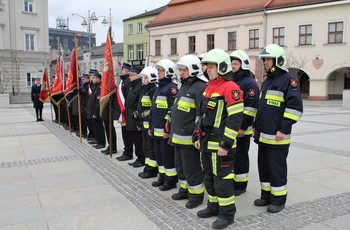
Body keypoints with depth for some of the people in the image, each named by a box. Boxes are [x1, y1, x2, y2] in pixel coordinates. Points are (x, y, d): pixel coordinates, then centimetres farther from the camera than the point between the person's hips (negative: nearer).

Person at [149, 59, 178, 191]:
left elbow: (172, 111, -19)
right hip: (157, 130, 9)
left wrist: (168, 130, -21)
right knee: (159, 154, 16)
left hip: (165, 130, -9)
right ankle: (162, 177, 29)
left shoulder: (172, 88, -13)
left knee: (168, 155, 0)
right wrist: (151, 127, 20)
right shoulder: (159, 88, 17)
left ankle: (171, 180, 11)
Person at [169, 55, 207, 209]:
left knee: (192, 167, 1)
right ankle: (185, 189, 35)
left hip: (189, 137, -10)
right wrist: (173, 130, 24)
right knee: (180, 165, 20)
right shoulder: (184, 86, 17)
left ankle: (197, 194, 15)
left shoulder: (200, 87, -15)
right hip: (178, 136, 10)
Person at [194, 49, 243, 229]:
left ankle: (227, 214, 15)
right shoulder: (209, 87, 15)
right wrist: (197, 136, 18)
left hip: (221, 146, -9)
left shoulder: (230, 88, -15)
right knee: (209, 178, 19)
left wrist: (226, 144, -21)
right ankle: (214, 207, 35)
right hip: (206, 143, 9)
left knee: (222, 180, 0)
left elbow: (235, 118, -20)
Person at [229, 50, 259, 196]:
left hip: (242, 130, -8)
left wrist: (243, 128, -20)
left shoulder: (250, 83, -10)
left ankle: (240, 185, 14)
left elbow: (250, 108, -17)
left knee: (240, 157, 2)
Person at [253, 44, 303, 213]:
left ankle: (278, 200, 15)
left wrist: (283, 129, -19)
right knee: (263, 166, 15)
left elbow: (295, 107, -16)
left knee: (276, 168, 1)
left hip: (277, 136, -8)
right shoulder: (267, 81, 16)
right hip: (263, 135, 9)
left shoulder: (288, 80, -10)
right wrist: (256, 126, 20)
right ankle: (266, 196, 28)